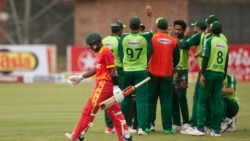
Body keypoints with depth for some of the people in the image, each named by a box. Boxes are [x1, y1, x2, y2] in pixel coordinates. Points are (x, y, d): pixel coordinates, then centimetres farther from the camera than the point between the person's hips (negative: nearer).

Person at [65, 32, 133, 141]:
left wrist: (116, 87, -23)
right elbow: (96, 69, 24)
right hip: (103, 84, 10)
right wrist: (80, 77, 23)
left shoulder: (106, 52, -13)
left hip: (104, 85, -10)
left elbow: (113, 70, -19)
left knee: (89, 110, -3)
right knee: (114, 111, 8)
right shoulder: (102, 52, 17)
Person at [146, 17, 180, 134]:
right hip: (167, 74, 1)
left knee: (150, 100, 8)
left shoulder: (152, 38, -7)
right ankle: (167, 127, -1)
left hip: (153, 73, -1)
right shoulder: (173, 41, -1)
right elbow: (176, 58, 4)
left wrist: (146, 65, 9)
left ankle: (148, 125, 7)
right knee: (166, 101, 3)